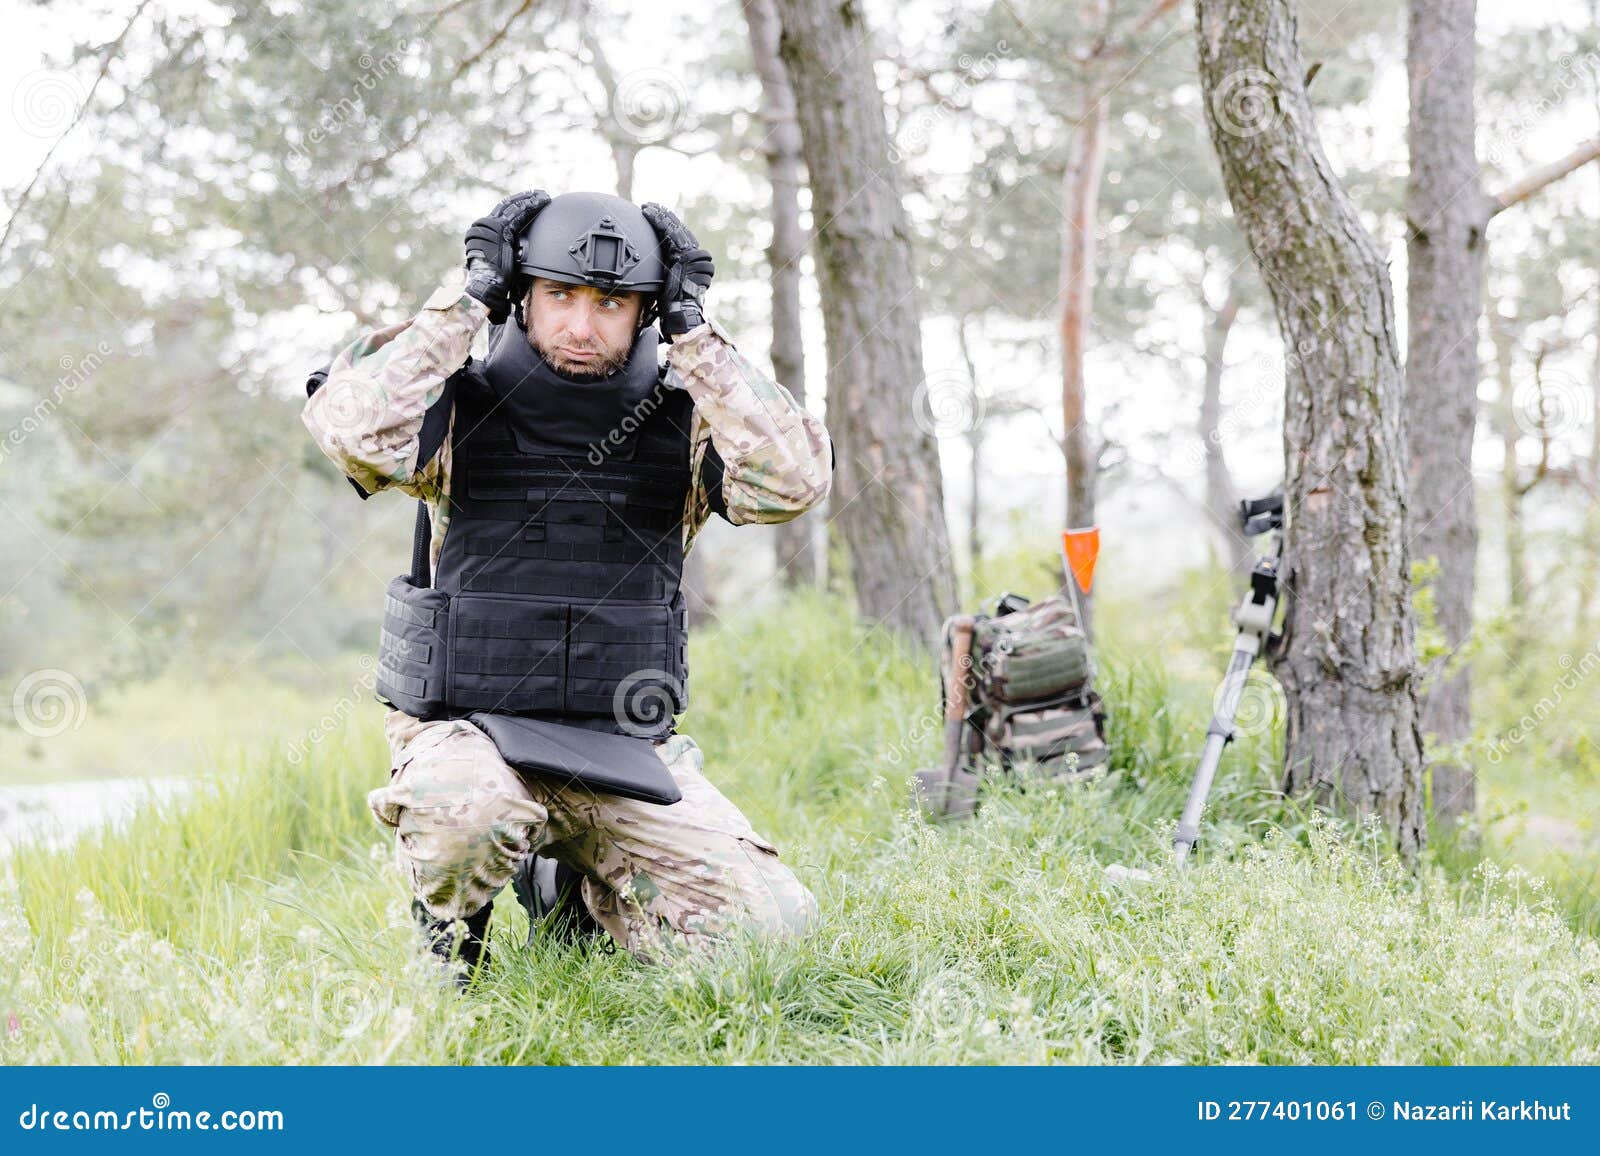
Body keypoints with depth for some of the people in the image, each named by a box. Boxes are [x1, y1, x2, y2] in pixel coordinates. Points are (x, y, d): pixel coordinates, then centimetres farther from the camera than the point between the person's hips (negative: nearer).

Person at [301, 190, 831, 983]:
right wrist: (471, 296, -16)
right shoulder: (461, 415, -3)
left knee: (772, 928, -13)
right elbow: (352, 430, -25)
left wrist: (691, 328, -13)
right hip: (469, 733, -3)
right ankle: (447, 951, -1)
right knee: (466, 811, -39)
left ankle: (575, 885, 17)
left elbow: (792, 479, -18)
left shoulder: (683, 426, 2)